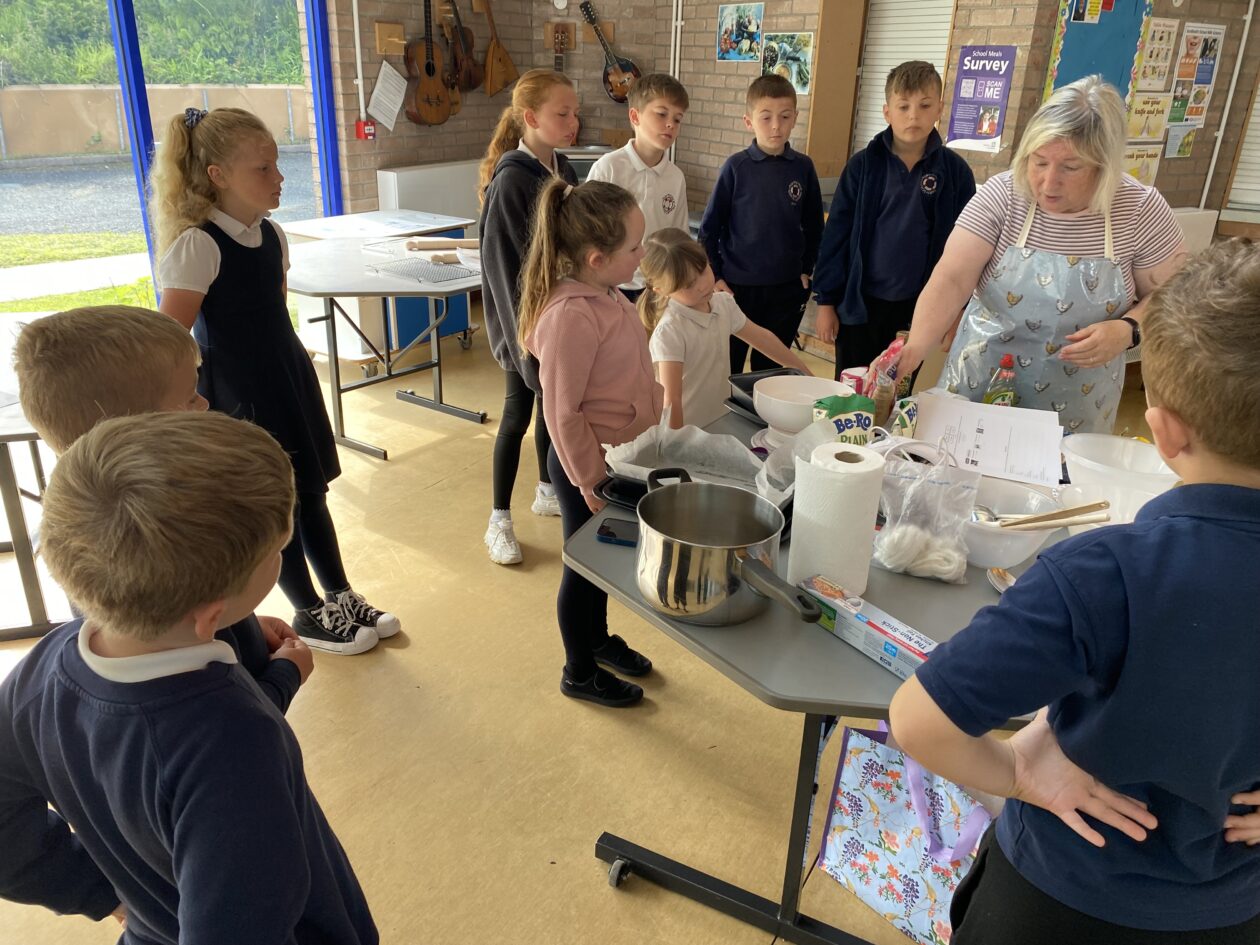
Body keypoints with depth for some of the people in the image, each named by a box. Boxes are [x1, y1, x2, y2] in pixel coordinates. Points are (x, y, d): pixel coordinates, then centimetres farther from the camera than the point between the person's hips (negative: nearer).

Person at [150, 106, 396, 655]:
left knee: (311, 491, 15)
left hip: (289, 380, 7)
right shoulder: (196, 246, -20)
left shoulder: (271, 234, 4)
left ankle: (343, 599, 30)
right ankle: (310, 615, 25)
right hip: (238, 397, -7)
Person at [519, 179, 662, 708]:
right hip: (589, 466, -8)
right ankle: (580, 673, 34)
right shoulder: (572, 317, -29)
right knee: (586, 568, 12)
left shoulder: (604, 293, -1)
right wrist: (592, 484, -17)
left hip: (620, 459, 8)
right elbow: (563, 415, -25)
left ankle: (599, 638, 50)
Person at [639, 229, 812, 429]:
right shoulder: (668, 332, -21)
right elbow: (671, 400, -23)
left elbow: (760, 337, 15)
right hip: (690, 434, -6)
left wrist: (803, 370, 21)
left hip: (724, 422, 6)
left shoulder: (723, 303, 1)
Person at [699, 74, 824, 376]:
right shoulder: (736, 167, -6)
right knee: (727, 371, 8)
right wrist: (715, 277, -6)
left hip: (786, 289, 2)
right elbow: (709, 228, -2)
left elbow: (813, 226, 11)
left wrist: (806, 271, 7)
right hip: (737, 287, -2)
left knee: (769, 369, 13)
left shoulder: (803, 167, 0)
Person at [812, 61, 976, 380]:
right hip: (859, 302, 0)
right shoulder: (863, 165, -5)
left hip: (918, 306, 1)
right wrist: (826, 300, -5)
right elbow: (837, 234, -3)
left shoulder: (955, 172, -3)